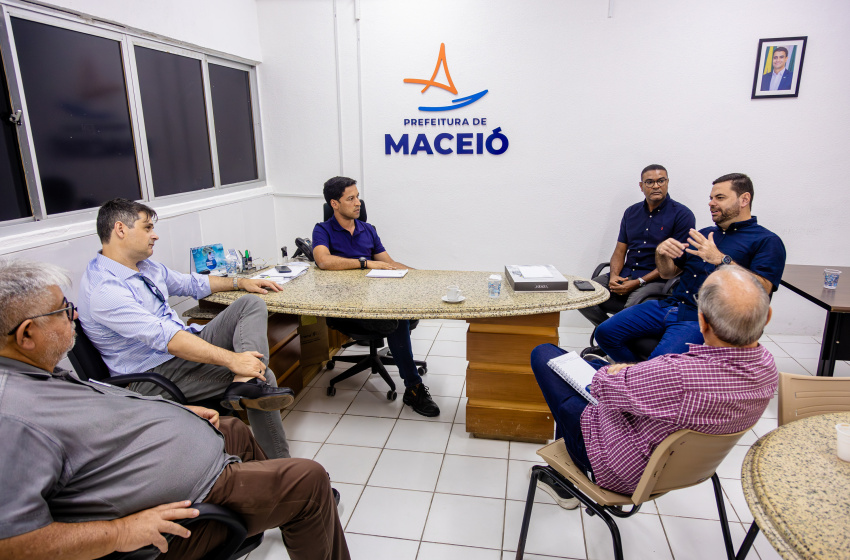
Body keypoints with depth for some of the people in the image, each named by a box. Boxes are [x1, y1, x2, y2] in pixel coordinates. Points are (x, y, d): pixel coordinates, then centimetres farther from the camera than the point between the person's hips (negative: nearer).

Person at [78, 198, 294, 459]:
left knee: (252, 303, -8)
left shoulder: (145, 265, 10)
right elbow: (165, 337, -34)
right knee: (264, 376, -24)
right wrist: (231, 359, -40)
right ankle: (280, 466, -19)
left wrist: (239, 282, 19)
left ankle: (245, 384, -30)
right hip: (155, 373, -10)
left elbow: (190, 283, 28)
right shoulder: (104, 290, -23)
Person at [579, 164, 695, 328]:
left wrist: (638, 282, -16)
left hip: (657, 280, -5)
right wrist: (614, 275, -7)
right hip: (623, 276, 6)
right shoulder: (631, 212, 16)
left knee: (633, 306, -36)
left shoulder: (682, 214, -2)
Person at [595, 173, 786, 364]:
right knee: (605, 332, -7)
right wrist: (661, 252, 0)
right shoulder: (704, 234, 23)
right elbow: (667, 272, 23)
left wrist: (721, 260, -23)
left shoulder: (767, 241, 2)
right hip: (669, 305, 7)